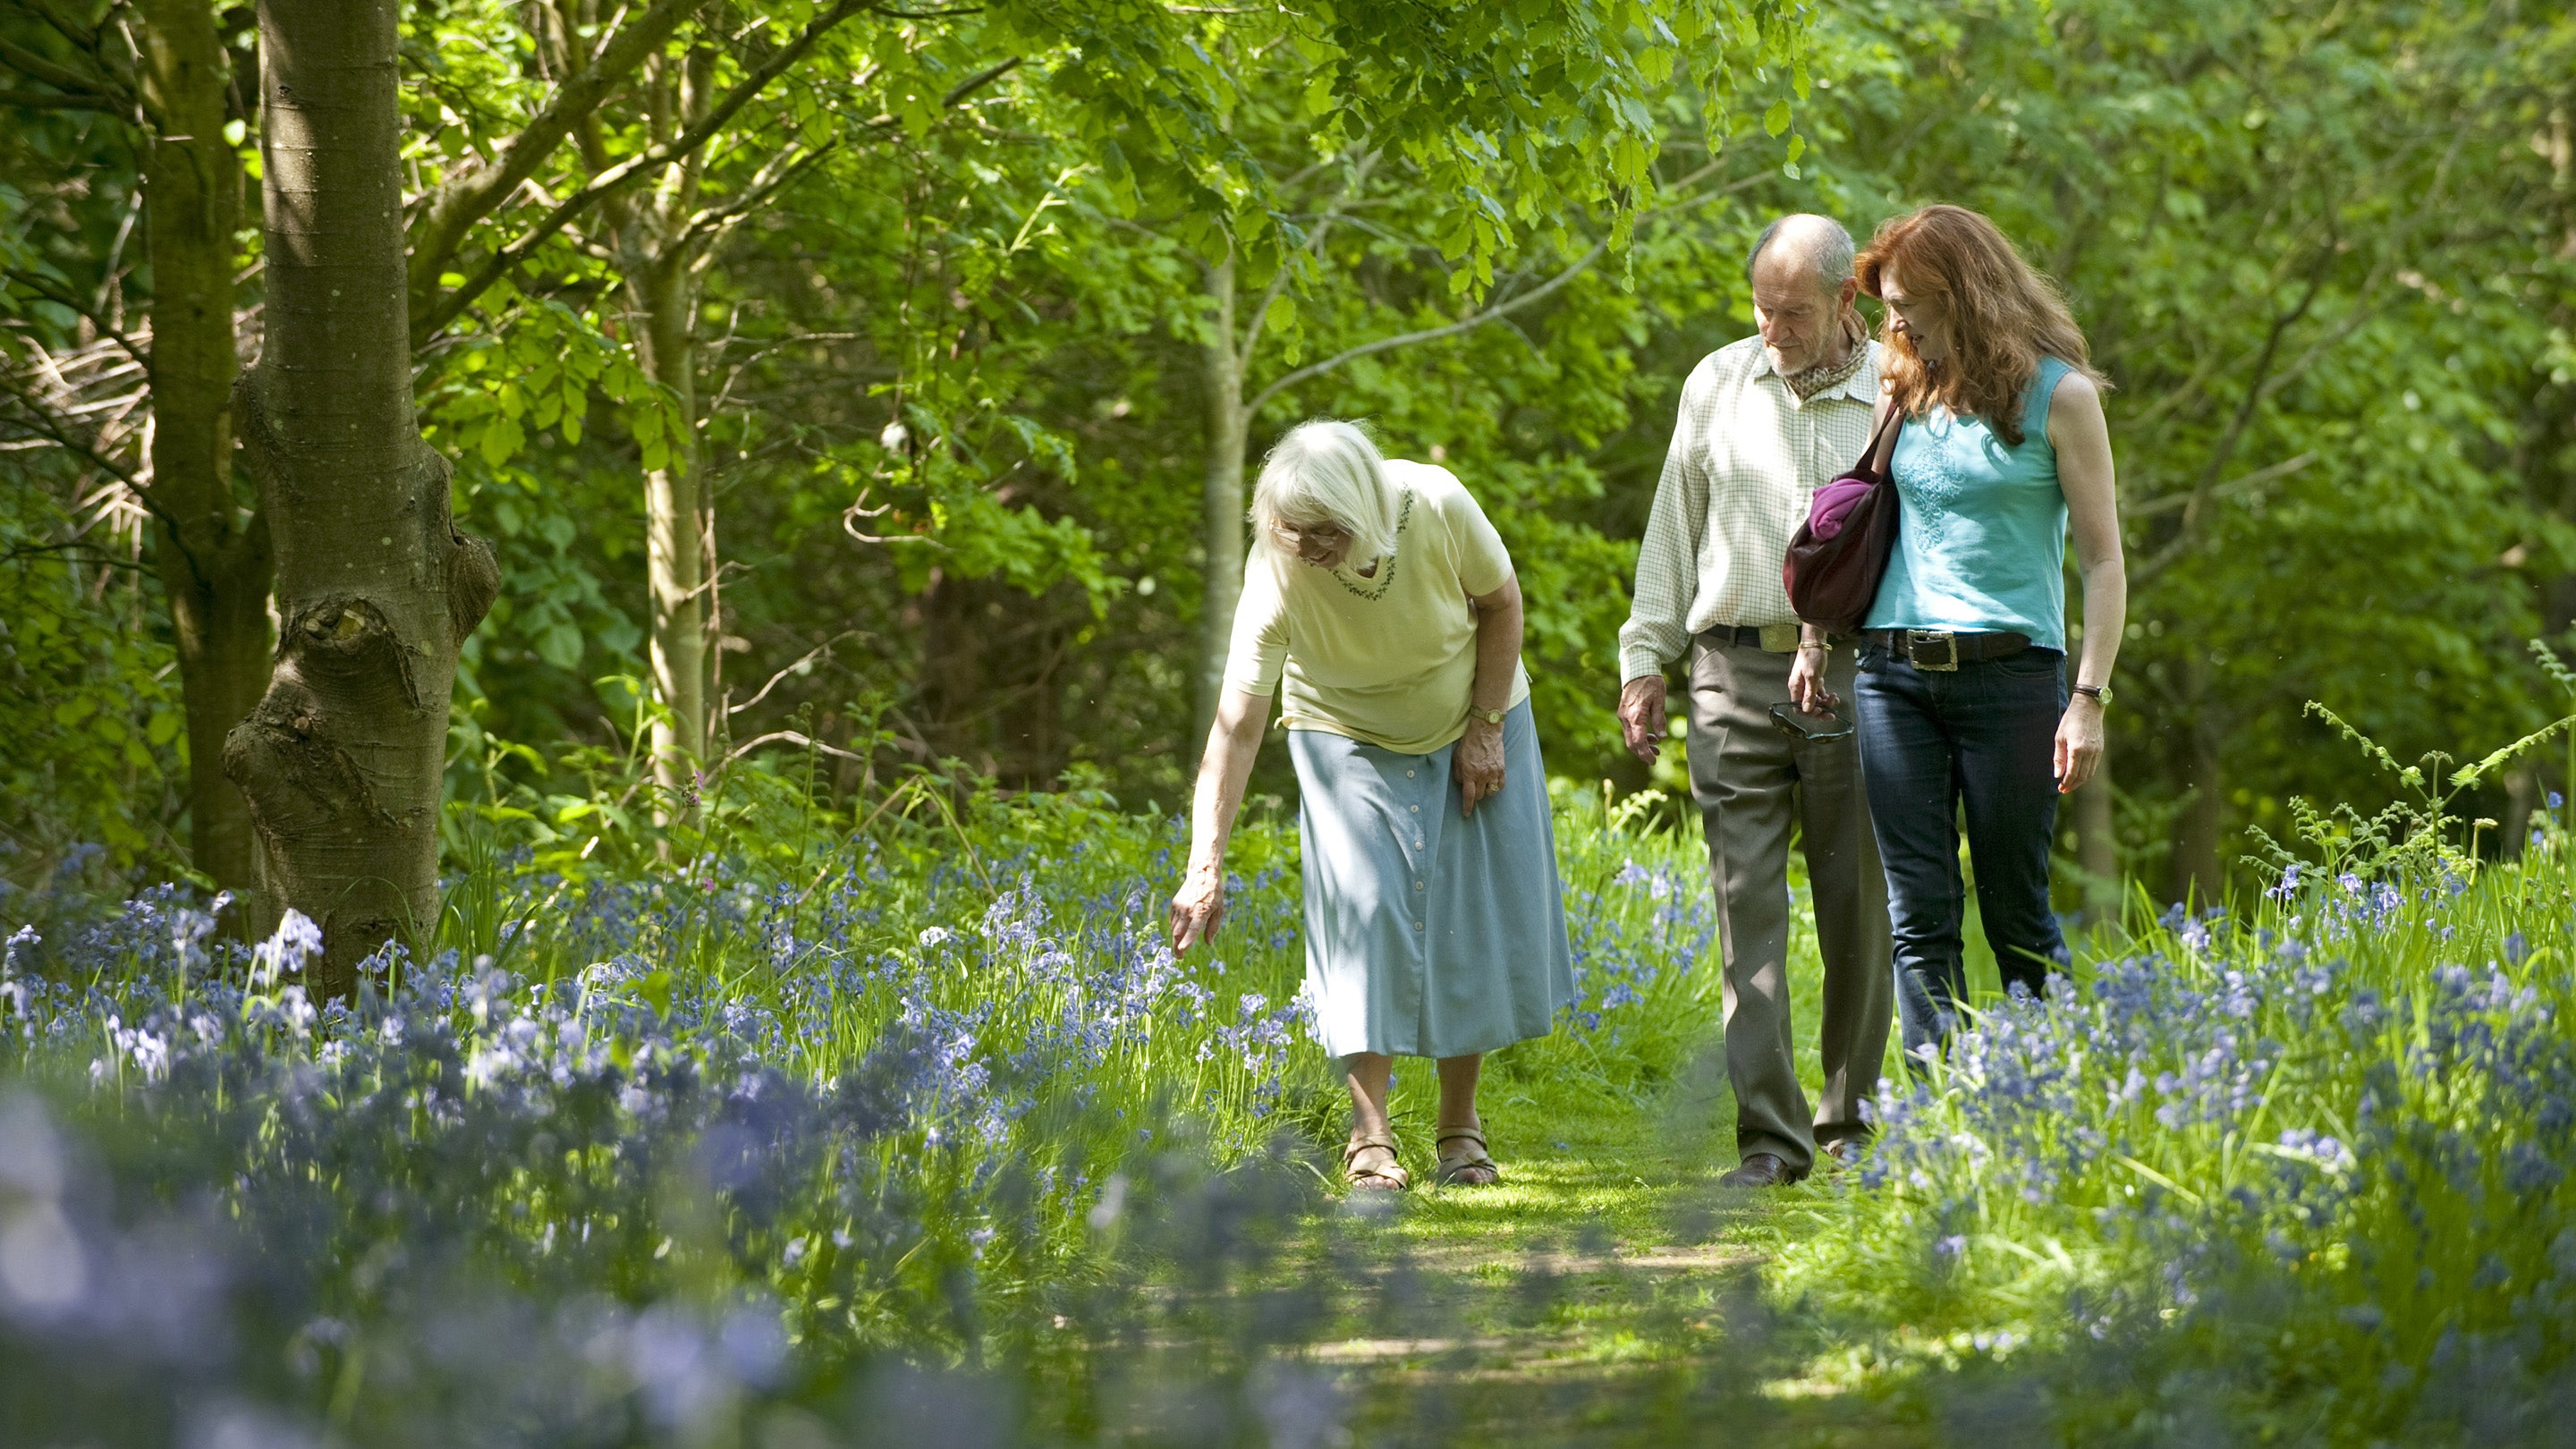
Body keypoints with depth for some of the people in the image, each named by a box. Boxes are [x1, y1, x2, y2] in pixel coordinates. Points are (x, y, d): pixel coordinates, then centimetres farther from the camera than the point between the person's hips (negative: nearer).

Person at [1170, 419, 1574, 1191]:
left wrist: (1487, 728, -11)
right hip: (1350, 739, -1)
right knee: (1364, 910, -15)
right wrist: (1205, 866, -38)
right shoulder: (1276, 572, -32)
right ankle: (1370, 1137, -10)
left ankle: (1460, 1127, 13)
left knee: (1479, 918, 0)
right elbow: (1236, 727, -33)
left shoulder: (1437, 505, -32)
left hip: (1468, 724, 1)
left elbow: (1500, 602, -11)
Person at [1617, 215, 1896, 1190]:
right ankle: (1769, 1136, -7)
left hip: (1854, 675, -1)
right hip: (1733, 670, 1)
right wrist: (1644, 659, 9)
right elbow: (1673, 528, 14)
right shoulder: (1718, 384, 9)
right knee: (1747, 901, -5)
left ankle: (1850, 1124, 15)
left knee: (1857, 906, 3)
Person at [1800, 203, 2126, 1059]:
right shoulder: (1909, 391, 13)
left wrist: (2089, 699, -10)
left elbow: (2103, 562, -3)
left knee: (2017, 914, 1)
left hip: (2008, 671, -4)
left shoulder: (2057, 395, -1)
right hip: (1894, 671, 4)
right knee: (1918, 915, -1)